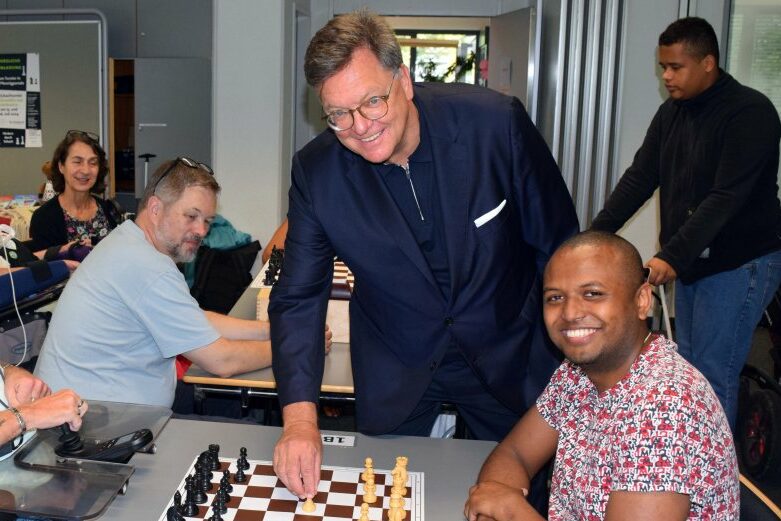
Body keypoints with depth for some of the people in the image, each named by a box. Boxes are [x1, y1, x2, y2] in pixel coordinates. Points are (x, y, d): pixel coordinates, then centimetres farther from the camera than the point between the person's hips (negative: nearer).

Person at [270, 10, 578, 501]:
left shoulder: (496, 123, -22)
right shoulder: (316, 171, -17)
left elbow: (559, 245, -10)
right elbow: (298, 298, -12)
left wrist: (567, 358, -5)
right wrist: (300, 417, -24)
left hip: (508, 359, 0)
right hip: (395, 374, 1)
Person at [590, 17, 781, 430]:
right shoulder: (671, 112, 7)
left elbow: (727, 197, -24)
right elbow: (639, 178, 4)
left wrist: (672, 256, -30)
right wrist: (594, 235, -6)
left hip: (738, 262, -7)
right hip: (689, 261, 8)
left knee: (713, 376, -5)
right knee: (687, 368, 15)